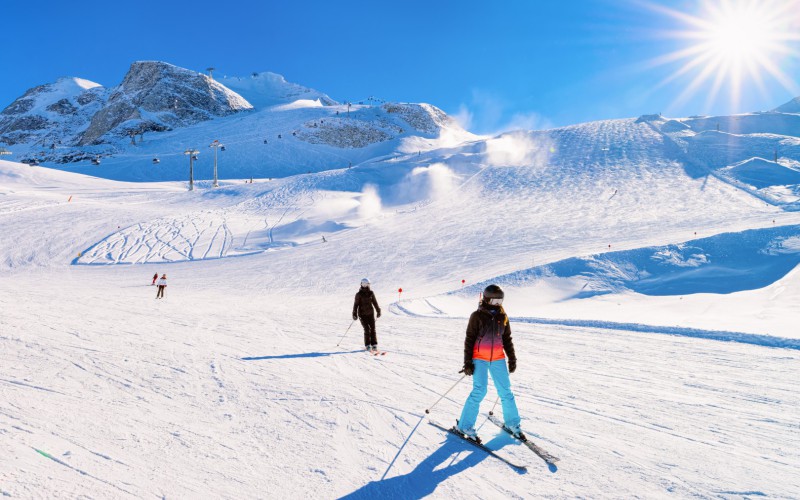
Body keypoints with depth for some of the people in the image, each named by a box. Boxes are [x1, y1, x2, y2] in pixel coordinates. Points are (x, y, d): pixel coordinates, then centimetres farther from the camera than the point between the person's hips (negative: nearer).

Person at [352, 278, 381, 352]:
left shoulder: (371, 293, 3)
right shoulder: (359, 294, -7)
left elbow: (375, 302, 13)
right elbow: (356, 304, -5)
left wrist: (378, 311, 15)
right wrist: (354, 314, -9)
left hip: (370, 313, 3)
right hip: (362, 314, -3)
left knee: (373, 328, -2)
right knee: (367, 329, -9)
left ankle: (374, 345, 6)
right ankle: (367, 345, 3)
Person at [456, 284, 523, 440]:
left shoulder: (503, 317, 7)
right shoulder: (477, 316, -6)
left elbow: (507, 339, 15)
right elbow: (469, 340, -5)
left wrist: (512, 358, 13)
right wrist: (468, 362, -8)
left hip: (498, 359, 4)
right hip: (479, 358, -4)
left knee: (505, 391, 5)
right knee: (479, 391, -11)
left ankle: (512, 423, 24)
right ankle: (464, 426, 0)